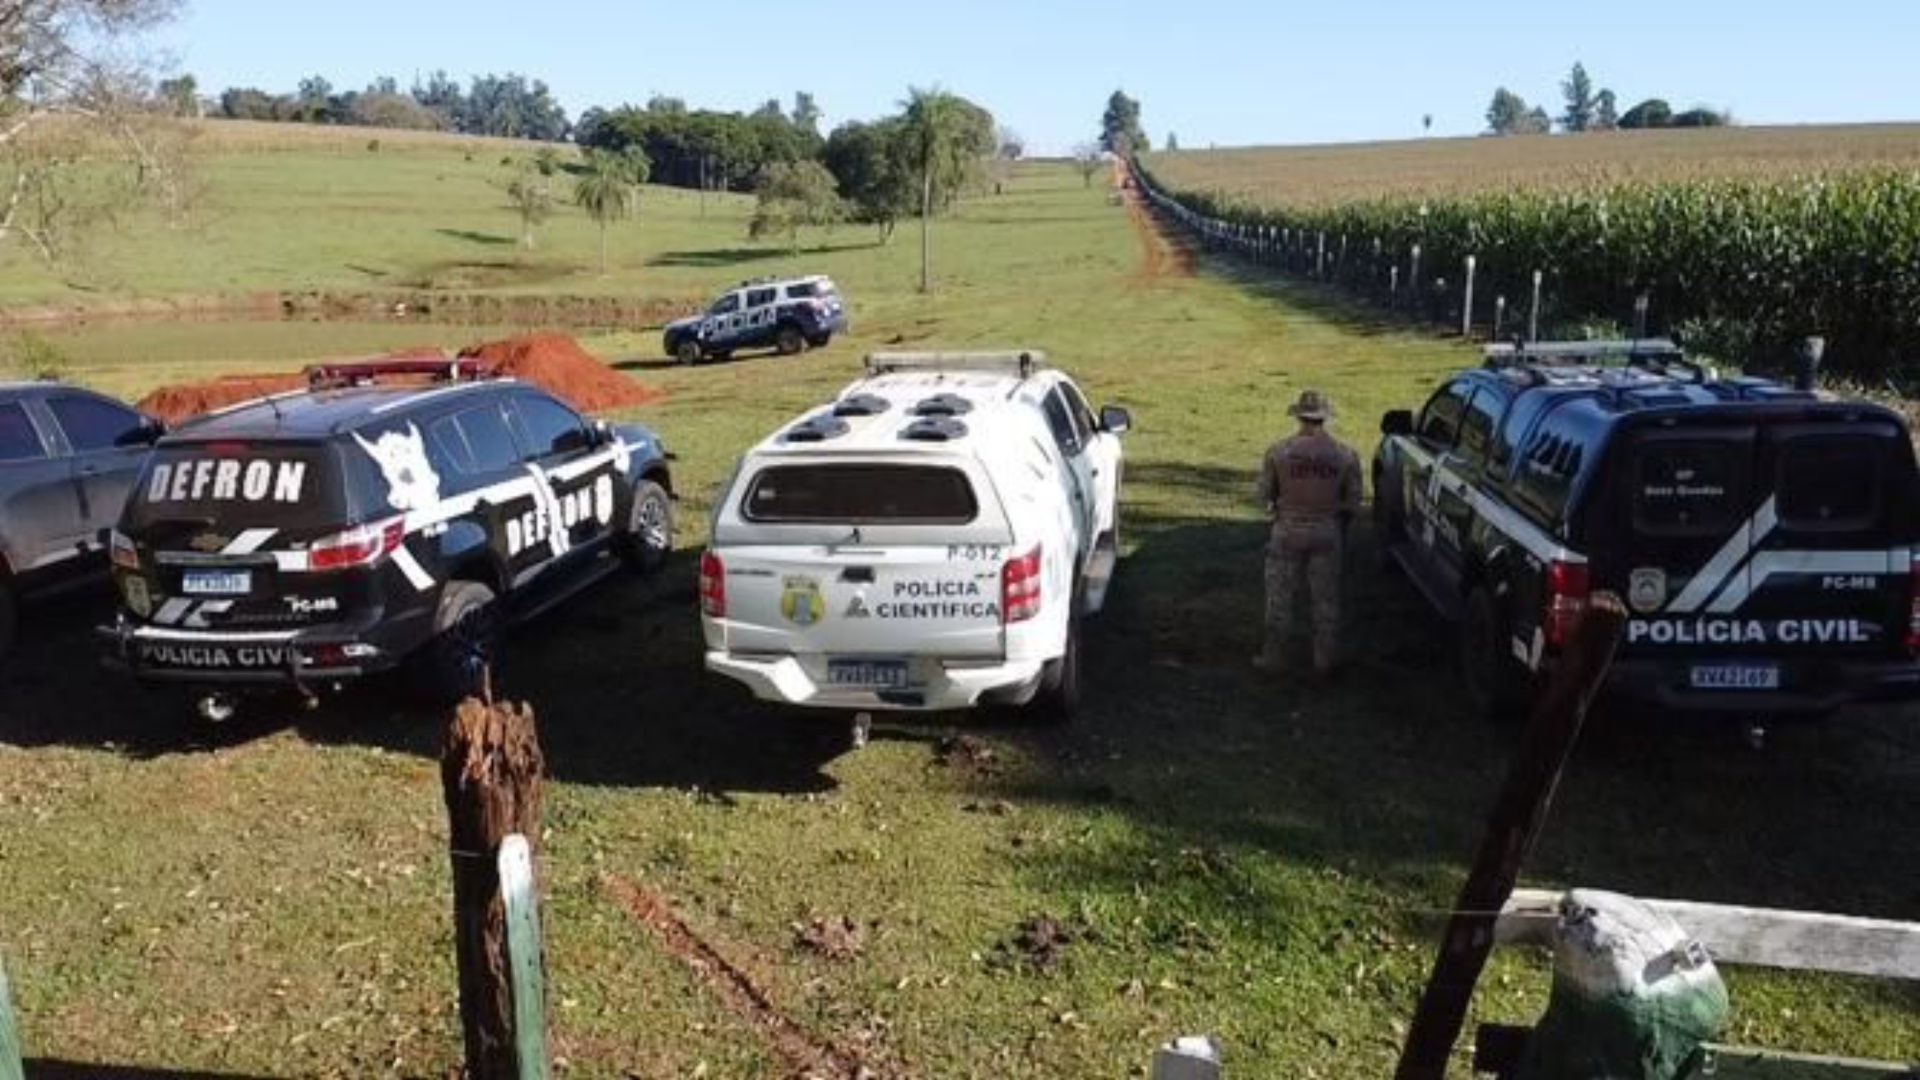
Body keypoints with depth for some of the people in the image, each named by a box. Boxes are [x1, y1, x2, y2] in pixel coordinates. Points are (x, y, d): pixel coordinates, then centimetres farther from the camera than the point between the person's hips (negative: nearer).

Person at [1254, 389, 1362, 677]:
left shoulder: (1278, 451, -10)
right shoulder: (1345, 455, -5)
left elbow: (1265, 494, -1)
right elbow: (1353, 501, 2)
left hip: (1289, 530, -1)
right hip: (1327, 531, 1)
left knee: (1280, 597, 11)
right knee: (1325, 600, 11)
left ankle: (1273, 656, 18)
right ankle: (1325, 661, 18)